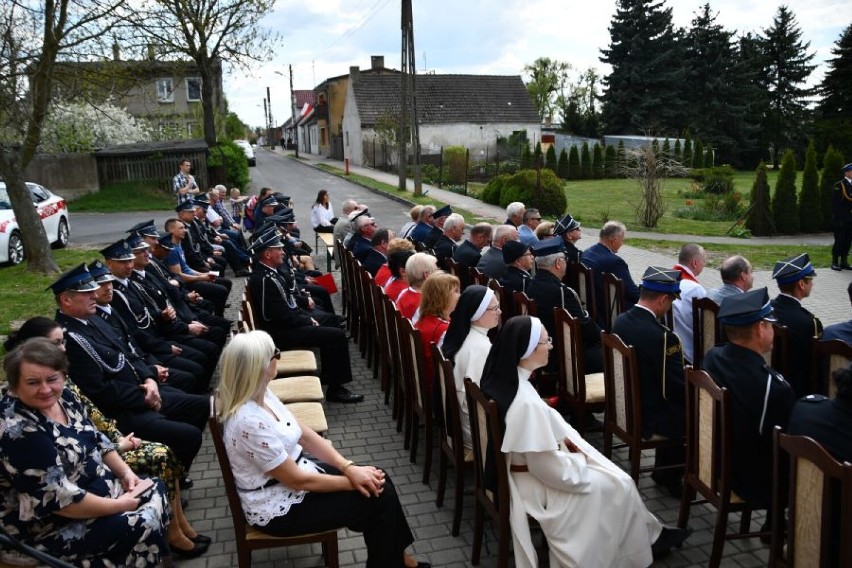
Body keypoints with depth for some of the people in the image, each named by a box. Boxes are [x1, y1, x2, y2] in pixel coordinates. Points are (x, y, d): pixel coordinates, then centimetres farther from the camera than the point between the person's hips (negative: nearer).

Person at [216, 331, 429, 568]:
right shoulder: (249, 422, -32)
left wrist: (350, 468, -9)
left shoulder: (261, 395, -4)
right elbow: (298, 480, -24)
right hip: (278, 508, -8)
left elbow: (306, 435, 1)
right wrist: (352, 482, -14)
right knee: (379, 499, -8)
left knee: (380, 481, 1)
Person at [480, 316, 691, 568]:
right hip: (535, 484, -8)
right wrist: (580, 461, -8)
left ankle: (649, 533, 33)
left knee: (615, 476, 18)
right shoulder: (526, 403, -34)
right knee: (619, 485, 6)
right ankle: (647, 539, 30)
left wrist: (565, 438, 1)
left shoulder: (502, 380, -6)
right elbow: (554, 471, -26)